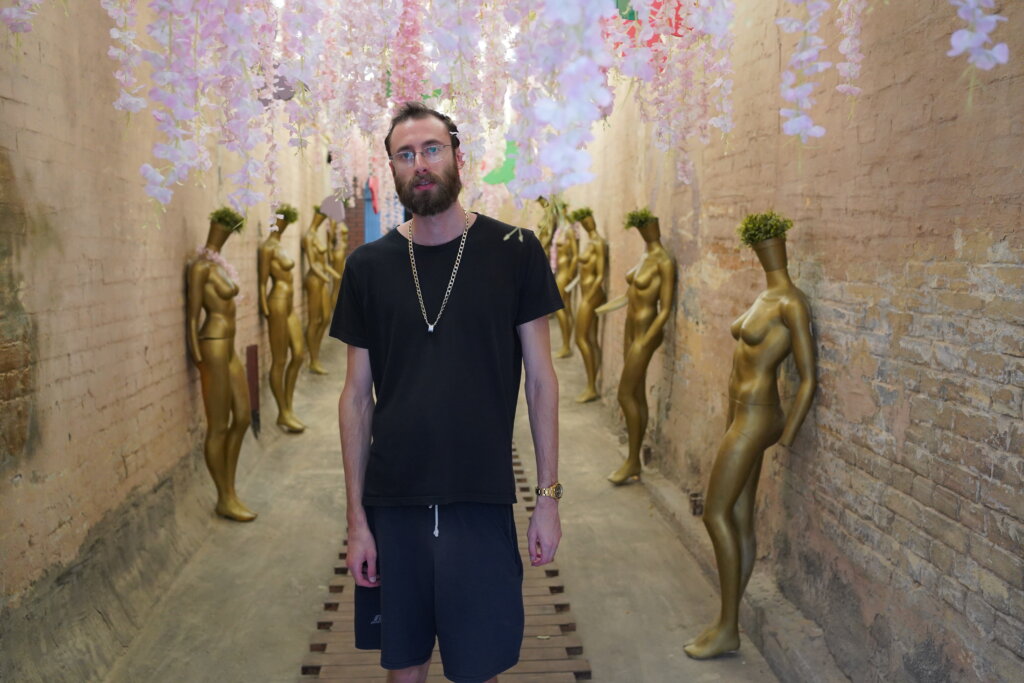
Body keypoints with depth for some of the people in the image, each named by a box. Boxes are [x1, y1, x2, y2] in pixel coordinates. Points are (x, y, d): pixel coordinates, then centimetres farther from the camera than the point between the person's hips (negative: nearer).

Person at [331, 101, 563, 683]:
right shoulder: (369, 265, 2)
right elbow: (357, 396, 4)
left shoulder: (514, 252, -3)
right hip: (392, 503, 2)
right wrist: (357, 515, 2)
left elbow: (541, 379, 1)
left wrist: (549, 494, -1)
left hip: (482, 502, -1)